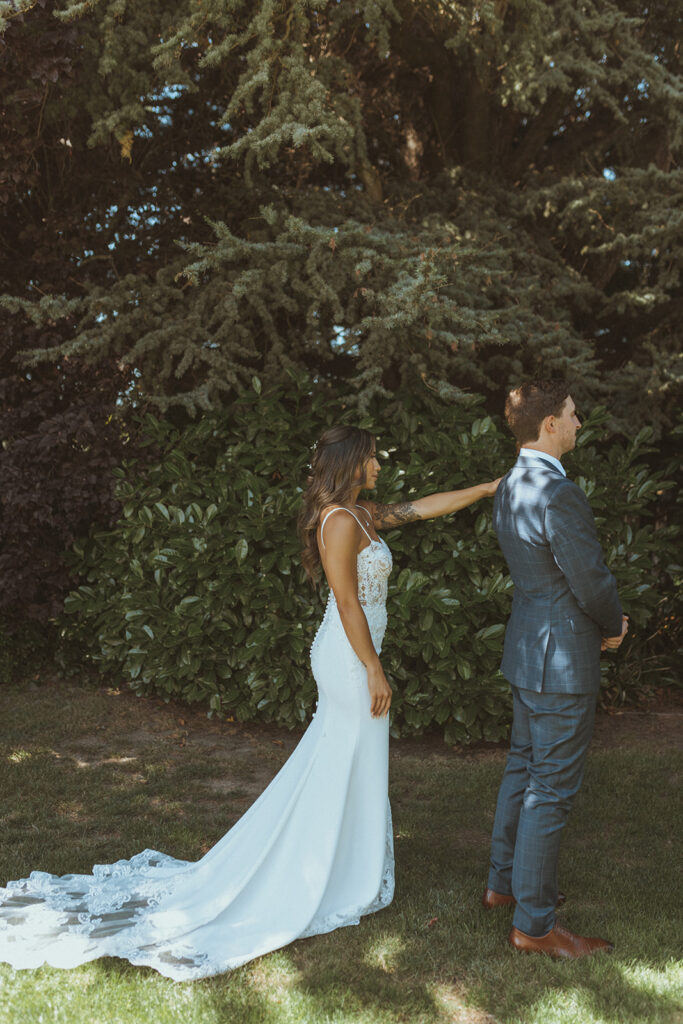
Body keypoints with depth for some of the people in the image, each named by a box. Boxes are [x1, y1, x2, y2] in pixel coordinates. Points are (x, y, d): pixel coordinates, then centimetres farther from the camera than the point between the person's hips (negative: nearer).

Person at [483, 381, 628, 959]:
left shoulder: (510, 488, 7)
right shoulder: (559, 495, -25)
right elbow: (592, 581, -20)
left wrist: (601, 618, 9)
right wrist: (614, 625, 1)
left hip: (527, 648, 10)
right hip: (562, 659, -10)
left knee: (523, 767, 21)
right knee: (552, 788, 1)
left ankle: (504, 883, 35)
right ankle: (534, 922, 12)